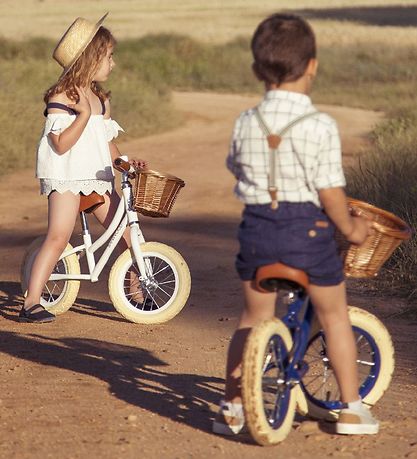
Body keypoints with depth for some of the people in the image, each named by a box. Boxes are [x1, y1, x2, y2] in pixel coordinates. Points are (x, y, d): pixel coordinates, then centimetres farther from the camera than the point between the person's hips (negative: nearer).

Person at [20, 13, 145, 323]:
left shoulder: (101, 100, 14)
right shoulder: (61, 98, -10)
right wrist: (85, 114, -24)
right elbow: (61, 144, -19)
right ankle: (31, 303, -16)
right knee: (59, 236, -18)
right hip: (66, 178, -8)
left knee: (127, 232, 6)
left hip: (98, 179, 8)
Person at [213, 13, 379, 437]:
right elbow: (330, 192, -13)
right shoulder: (320, 126, -13)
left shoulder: (245, 124, -1)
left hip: (257, 227, 3)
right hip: (307, 227, -3)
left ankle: (231, 407, 17)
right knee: (334, 315, 14)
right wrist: (350, 228, 4)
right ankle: (351, 408, 19)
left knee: (253, 316, 17)